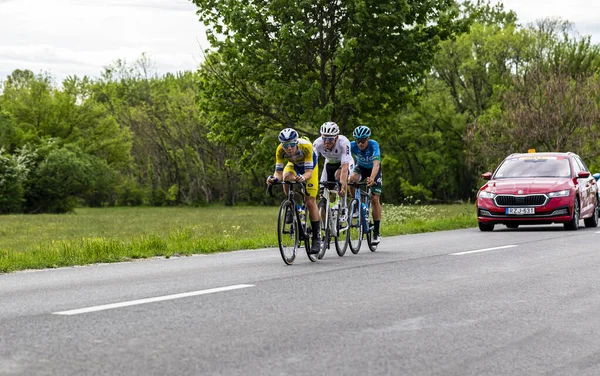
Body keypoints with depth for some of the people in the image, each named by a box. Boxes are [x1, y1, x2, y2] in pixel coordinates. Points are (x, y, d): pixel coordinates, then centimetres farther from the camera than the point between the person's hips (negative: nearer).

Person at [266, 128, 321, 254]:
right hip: (293, 165, 2)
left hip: (310, 165, -2)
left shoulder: (306, 146, -40)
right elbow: (279, 172, -27)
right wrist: (274, 178, -49)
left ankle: (316, 237, 0)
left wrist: (302, 177, -62)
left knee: (310, 202, -11)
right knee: (287, 177, -35)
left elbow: (309, 172, -40)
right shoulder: (280, 150, -31)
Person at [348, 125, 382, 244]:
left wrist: (372, 178, -65)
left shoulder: (373, 145, -35)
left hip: (373, 170, -2)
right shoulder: (353, 146, -29)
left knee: (375, 199, -10)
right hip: (361, 167, 2)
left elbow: (376, 164, -47)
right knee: (352, 179, -33)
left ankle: (376, 233, -2)